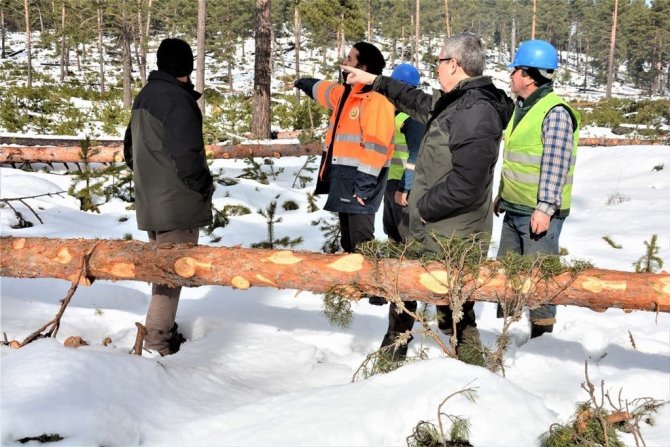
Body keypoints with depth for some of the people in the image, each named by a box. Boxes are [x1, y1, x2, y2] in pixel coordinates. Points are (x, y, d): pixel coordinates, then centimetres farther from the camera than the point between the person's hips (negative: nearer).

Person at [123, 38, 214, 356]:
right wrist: (204, 186, -7)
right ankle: (158, 339, 1)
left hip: (150, 201, 9)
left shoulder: (144, 97, 12)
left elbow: (130, 148, 19)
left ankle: (162, 329, 28)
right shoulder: (177, 97, -17)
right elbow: (186, 153, -22)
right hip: (178, 202, -9)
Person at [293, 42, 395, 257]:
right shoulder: (348, 92, 13)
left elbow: (376, 146, -23)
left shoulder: (376, 98, -18)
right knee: (348, 238, 18)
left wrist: (364, 184, -26)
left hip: (360, 177, -10)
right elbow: (324, 91, 37)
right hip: (344, 174, 10)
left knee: (361, 238, -10)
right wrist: (306, 84, 56)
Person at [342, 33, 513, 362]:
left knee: (455, 314, -3)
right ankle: (391, 357, 42)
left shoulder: (476, 112, -23)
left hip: (452, 241, -11)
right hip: (428, 231, 11)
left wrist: (423, 206, -16)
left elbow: (466, 184, -29)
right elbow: (419, 102, 30)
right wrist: (374, 81, 34)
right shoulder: (455, 101, 9)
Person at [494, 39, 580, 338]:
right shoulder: (522, 107, 13)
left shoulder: (555, 112, -17)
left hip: (539, 212, -10)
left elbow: (556, 164, -21)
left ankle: (541, 333, 8)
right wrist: (502, 194, 23)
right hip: (514, 209, 10)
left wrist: (545, 208, -23)